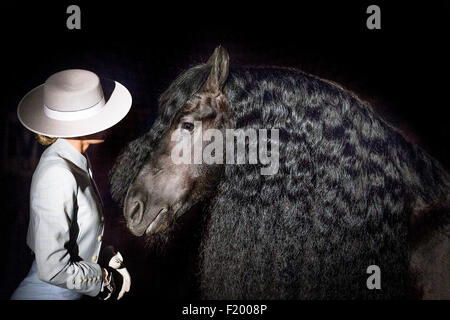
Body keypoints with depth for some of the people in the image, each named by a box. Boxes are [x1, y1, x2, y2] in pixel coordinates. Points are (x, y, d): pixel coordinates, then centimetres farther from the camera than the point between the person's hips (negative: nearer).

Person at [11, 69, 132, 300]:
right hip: (52, 291, -8)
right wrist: (106, 279, -14)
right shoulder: (58, 178, -29)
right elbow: (54, 270, -26)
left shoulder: (77, 159, -3)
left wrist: (109, 258, 0)